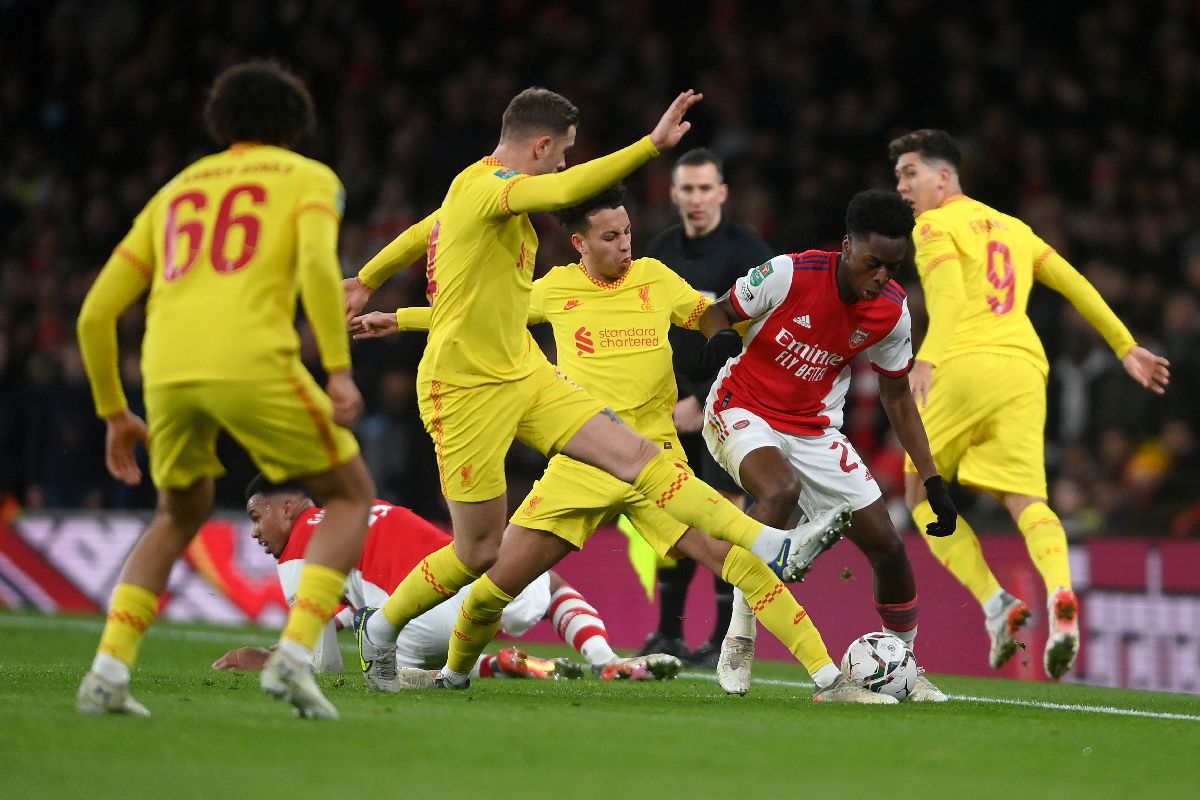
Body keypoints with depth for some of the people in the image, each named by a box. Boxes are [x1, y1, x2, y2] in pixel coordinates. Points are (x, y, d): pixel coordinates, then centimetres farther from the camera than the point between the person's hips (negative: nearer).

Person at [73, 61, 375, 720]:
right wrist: (339, 372, -10)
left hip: (166, 370, 4)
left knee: (181, 516, 28)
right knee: (352, 497, 14)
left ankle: (108, 672, 10)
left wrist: (114, 414, 32)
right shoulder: (309, 179, 17)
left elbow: (95, 313, 24)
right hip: (253, 362, -4)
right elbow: (318, 262, -8)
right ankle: (293, 655, -6)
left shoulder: (174, 191, 29)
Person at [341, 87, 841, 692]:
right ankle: (379, 634, 21)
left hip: (524, 375, 9)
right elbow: (564, 191, -38)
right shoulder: (484, 187, -18)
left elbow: (422, 232, 30)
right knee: (480, 552, -1)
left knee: (634, 454, -9)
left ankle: (767, 546, -19)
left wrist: (367, 282, 46)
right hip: (464, 391, -9)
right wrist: (652, 145, -40)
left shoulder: (478, 188, 12)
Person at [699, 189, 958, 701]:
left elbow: (897, 397, 6)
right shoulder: (789, 274, -22)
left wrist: (932, 482, 3)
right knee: (781, 491, -37)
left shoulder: (892, 310, -9)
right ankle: (738, 642, -23)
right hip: (743, 411, -5)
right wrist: (719, 336, -32)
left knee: (887, 546, -2)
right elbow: (717, 312, -7)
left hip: (814, 429, 5)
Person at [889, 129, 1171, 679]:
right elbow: (1076, 285, 24)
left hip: (966, 366, -5)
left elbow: (949, 298, -13)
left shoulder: (934, 227, 6)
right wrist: (1125, 347, 28)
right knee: (1025, 501, -4)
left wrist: (927, 360, -27)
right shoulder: (1011, 227, 26)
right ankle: (1059, 593, -36)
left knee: (922, 495, 11)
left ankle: (997, 604, -7)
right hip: (1024, 371, 5)